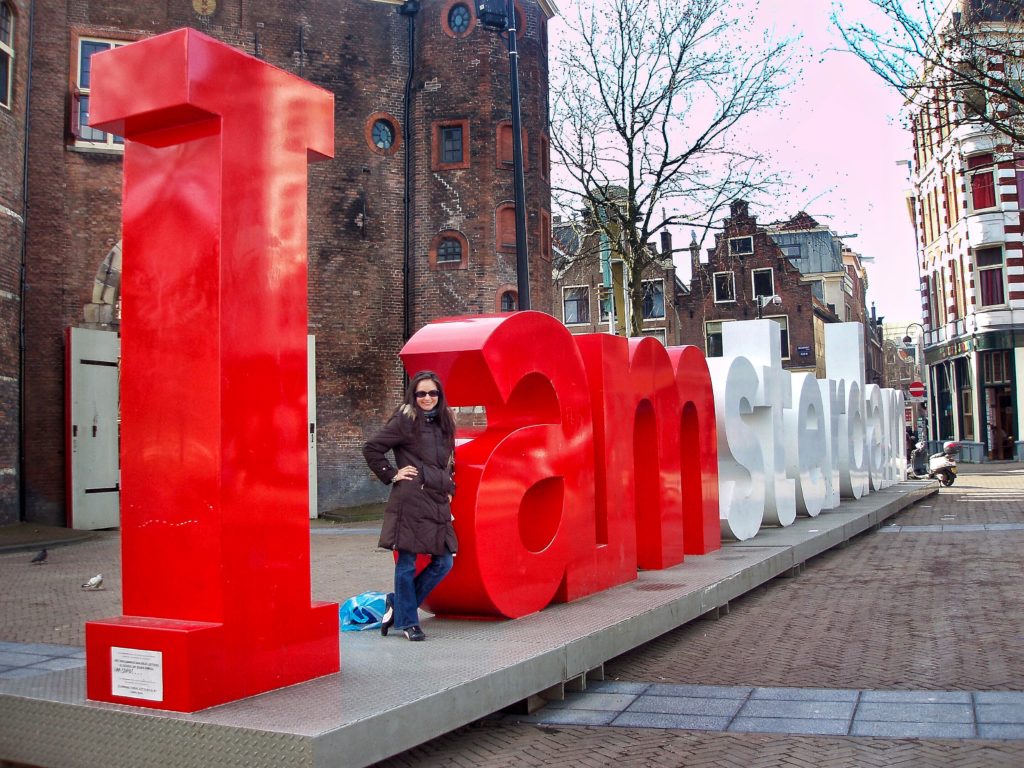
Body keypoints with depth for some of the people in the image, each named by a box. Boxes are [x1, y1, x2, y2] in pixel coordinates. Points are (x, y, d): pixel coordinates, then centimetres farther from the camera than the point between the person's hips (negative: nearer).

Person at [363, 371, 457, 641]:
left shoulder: (444, 423, 17)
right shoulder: (404, 421, -3)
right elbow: (371, 449, -5)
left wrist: (449, 487, 19)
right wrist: (391, 475, -5)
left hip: (438, 503, 7)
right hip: (410, 502, -7)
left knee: (443, 562, 6)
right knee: (407, 562, -1)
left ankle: (398, 604, 22)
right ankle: (408, 621, 13)